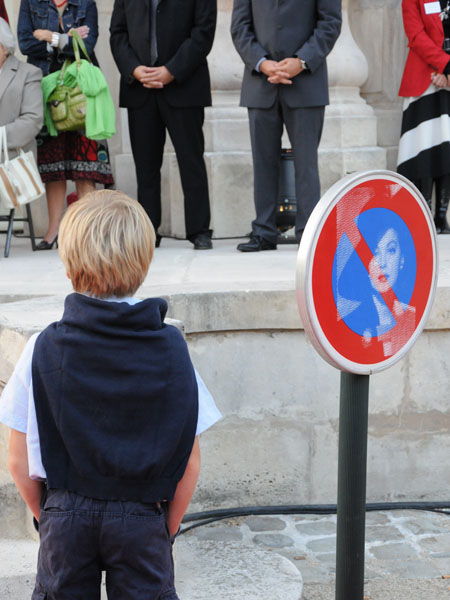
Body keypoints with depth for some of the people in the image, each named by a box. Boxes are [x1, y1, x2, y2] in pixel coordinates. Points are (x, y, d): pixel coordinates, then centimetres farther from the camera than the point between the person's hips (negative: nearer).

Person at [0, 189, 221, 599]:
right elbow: (190, 464, -5)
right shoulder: (171, 347, -7)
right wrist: (167, 527, 9)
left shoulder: (44, 348, -7)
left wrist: (49, 518, 12)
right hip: (142, 518, 0)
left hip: (66, 517, 0)